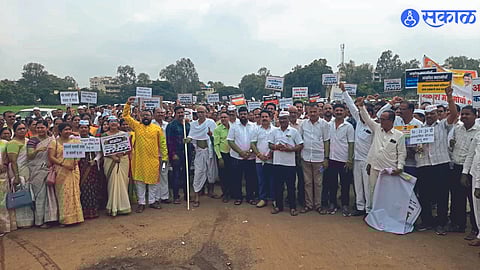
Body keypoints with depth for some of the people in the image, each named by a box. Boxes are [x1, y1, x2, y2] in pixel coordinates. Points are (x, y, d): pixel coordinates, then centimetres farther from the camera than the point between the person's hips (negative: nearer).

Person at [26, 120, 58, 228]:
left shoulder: (52, 139, 9)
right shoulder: (32, 140, -2)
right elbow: (29, 156, -9)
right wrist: (37, 150, -26)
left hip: (49, 169, 4)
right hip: (37, 171, -4)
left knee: (50, 193, 4)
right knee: (41, 194, -3)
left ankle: (48, 217, 14)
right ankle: (40, 220, 5)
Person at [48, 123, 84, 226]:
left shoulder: (75, 141, 12)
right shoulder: (54, 142, 2)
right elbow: (51, 157, -5)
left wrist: (76, 161, -8)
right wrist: (63, 164, -16)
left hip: (74, 170, 3)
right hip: (61, 171, -3)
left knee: (75, 192, 3)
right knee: (63, 193, -2)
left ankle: (75, 216, 11)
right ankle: (64, 219, 4)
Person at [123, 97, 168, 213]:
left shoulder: (157, 128, 4)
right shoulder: (136, 125, 6)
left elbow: (162, 142, 5)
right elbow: (126, 116, 5)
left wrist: (164, 156, 2)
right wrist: (128, 104, -7)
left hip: (153, 159, 0)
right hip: (140, 159, 0)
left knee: (153, 180, 8)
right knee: (140, 180, 5)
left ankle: (152, 201, 22)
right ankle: (141, 203, 16)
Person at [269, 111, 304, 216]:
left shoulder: (294, 131, 1)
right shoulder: (274, 131, 9)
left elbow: (300, 146, 0)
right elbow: (270, 145, 10)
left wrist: (290, 149, -15)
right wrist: (276, 147, -11)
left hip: (290, 163, -2)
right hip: (277, 162, 3)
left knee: (291, 186, 4)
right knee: (278, 185, 9)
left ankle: (293, 207, 14)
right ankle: (278, 206, 21)